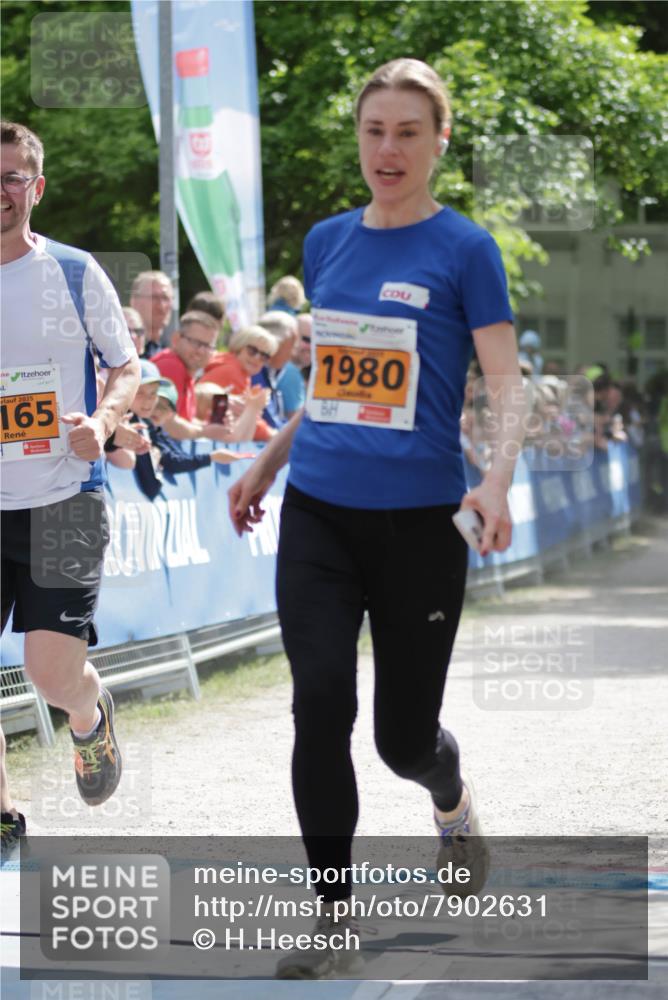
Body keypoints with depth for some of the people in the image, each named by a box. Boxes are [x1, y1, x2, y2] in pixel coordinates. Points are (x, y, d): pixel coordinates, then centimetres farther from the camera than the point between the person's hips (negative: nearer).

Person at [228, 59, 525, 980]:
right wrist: (267, 462, 23)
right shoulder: (327, 243, 10)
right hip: (318, 514, 4)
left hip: (419, 521, -3)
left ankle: (453, 803, 42)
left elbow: (507, 387, -10)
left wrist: (497, 477, -27)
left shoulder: (464, 249, -5)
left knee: (404, 735, 5)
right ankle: (333, 919, -3)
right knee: (321, 702, -13)